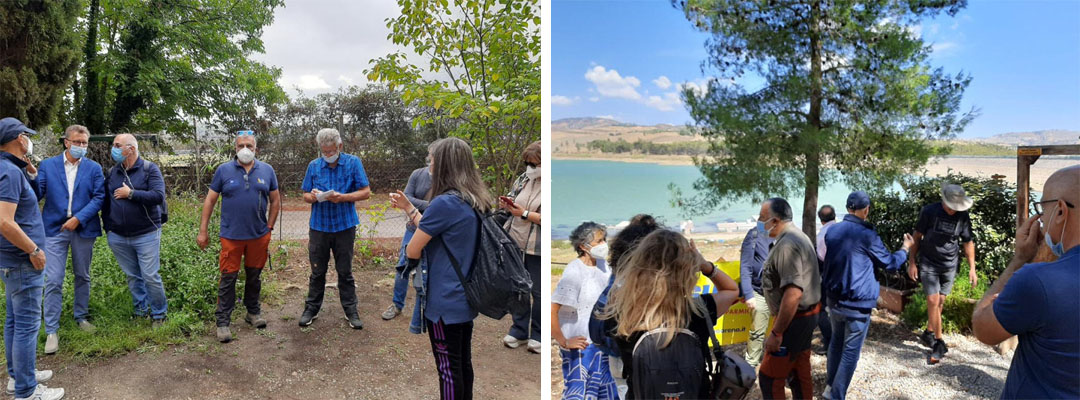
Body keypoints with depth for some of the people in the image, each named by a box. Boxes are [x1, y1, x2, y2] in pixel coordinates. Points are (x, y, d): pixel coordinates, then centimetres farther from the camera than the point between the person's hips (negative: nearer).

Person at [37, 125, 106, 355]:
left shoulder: (94, 168, 4)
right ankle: (51, 331, 4)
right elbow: (36, 193, -4)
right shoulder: (47, 165, 4)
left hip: (83, 229, 1)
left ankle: (81, 317, 30)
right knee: (53, 281, -4)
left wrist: (78, 218, -14)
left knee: (83, 276, 13)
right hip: (55, 230, -1)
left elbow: (99, 197, -4)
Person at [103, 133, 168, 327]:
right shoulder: (112, 173, 10)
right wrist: (108, 228, 12)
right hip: (118, 237, 5)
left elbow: (159, 196, -18)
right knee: (133, 276, 12)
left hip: (146, 235, -5)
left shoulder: (149, 169, -5)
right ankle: (141, 311, 24)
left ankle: (159, 314, 12)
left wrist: (131, 193, -18)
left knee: (150, 276, -2)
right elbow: (105, 202, 16)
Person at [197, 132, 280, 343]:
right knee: (228, 278, 2)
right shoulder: (224, 170, -1)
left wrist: (269, 227, 3)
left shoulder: (267, 170, 3)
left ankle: (253, 312, 31)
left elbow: (275, 200, 9)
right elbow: (210, 200, 2)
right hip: (231, 236, -2)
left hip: (259, 236, 2)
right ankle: (223, 321, 11)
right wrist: (203, 231, -1)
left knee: (254, 276, 15)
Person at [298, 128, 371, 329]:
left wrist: (343, 197, -22)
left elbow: (366, 192, -6)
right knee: (317, 271, 11)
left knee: (345, 272, 8)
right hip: (319, 226, 2)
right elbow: (305, 196, 9)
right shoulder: (314, 166, 4)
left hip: (345, 227, -2)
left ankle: (350, 310, 18)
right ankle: (311, 308, 25)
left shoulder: (353, 163, -4)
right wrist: (313, 196, -15)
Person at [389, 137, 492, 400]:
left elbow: (413, 251, -16)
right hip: (465, 298, 8)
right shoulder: (475, 201, 4)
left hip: (445, 302, -8)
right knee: (463, 363, 19)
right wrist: (408, 208, 14)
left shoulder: (444, 203, -22)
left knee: (448, 368, 6)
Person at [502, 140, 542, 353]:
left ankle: (537, 335, 23)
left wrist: (525, 214, -20)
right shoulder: (524, 179, 7)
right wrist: (507, 206, -1)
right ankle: (519, 330, 30)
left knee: (538, 292, 7)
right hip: (516, 242, 6)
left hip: (536, 249, -6)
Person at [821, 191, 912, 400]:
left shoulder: (831, 231, 1)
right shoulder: (867, 235, -16)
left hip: (833, 299, 6)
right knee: (851, 351, 4)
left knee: (836, 341, 22)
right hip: (857, 303, -6)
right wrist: (905, 248, 16)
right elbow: (890, 263, -1)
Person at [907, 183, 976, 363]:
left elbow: (968, 242, 6)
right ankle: (939, 343, 0)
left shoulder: (963, 217, -4)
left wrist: (972, 269, 3)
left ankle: (928, 333, 26)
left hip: (949, 266, 3)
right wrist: (912, 262, -3)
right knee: (933, 301, -8)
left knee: (940, 302, 8)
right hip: (928, 264, -2)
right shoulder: (929, 212, -11)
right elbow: (917, 237, -3)